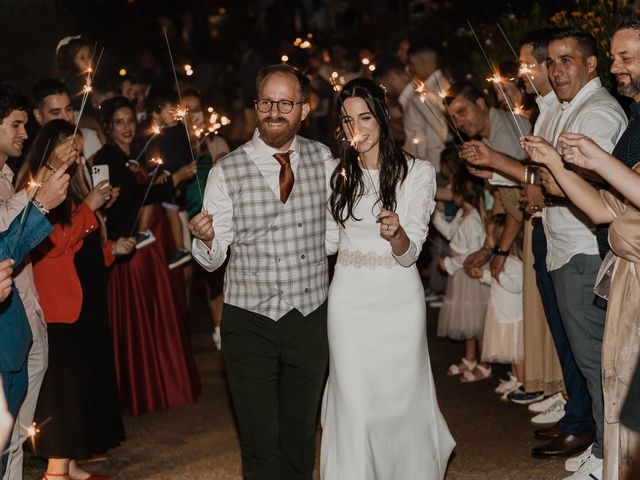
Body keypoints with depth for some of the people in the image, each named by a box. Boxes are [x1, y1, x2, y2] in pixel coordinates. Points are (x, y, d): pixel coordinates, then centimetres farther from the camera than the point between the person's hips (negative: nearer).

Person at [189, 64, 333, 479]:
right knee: (260, 440, 4)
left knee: (302, 434, 16)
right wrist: (205, 239, -28)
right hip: (249, 321, -2)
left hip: (310, 317, 2)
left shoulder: (323, 159, 1)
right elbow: (213, 259, -8)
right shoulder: (227, 172, -7)